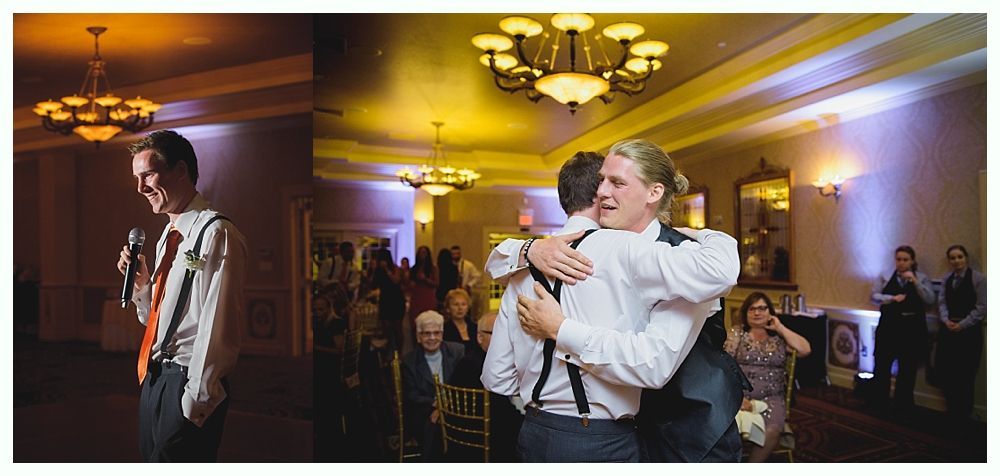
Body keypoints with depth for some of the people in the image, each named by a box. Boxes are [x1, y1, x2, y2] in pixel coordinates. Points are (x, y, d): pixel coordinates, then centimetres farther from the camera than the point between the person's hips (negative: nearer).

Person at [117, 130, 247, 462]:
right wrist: (141, 283, 1)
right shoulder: (168, 234, 11)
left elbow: (217, 332, -20)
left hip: (188, 386, -9)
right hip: (153, 377, 9)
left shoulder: (217, 235, -17)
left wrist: (195, 402, -18)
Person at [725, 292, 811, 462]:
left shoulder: (779, 336, 14)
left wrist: (780, 328, 2)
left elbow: (805, 350, -1)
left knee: (771, 432, -27)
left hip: (771, 397, 2)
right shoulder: (736, 333, 9)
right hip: (738, 395, -1)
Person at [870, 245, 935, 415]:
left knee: (908, 368, 8)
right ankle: (879, 402, 15)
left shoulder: (922, 278, 2)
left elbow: (930, 300, -8)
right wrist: (892, 298, -18)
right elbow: (874, 295, -2)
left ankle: (903, 404, 21)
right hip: (889, 325, 0)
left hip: (912, 327, 0)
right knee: (882, 364, 3)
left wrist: (915, 281, -17)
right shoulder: (886, 276, 4)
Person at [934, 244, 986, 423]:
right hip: (948, 330, 5)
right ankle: (952, 408, 22)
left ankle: (963, 415, 17)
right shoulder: (946, 279, 11)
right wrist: (946, 320, -11)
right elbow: (942, 302, 6)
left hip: (969, 331, -5)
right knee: (944, 369, 3)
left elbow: (981, 307, -10)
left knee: (965, 374, 1)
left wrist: (962, 324, -15)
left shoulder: (979, 279, -6)